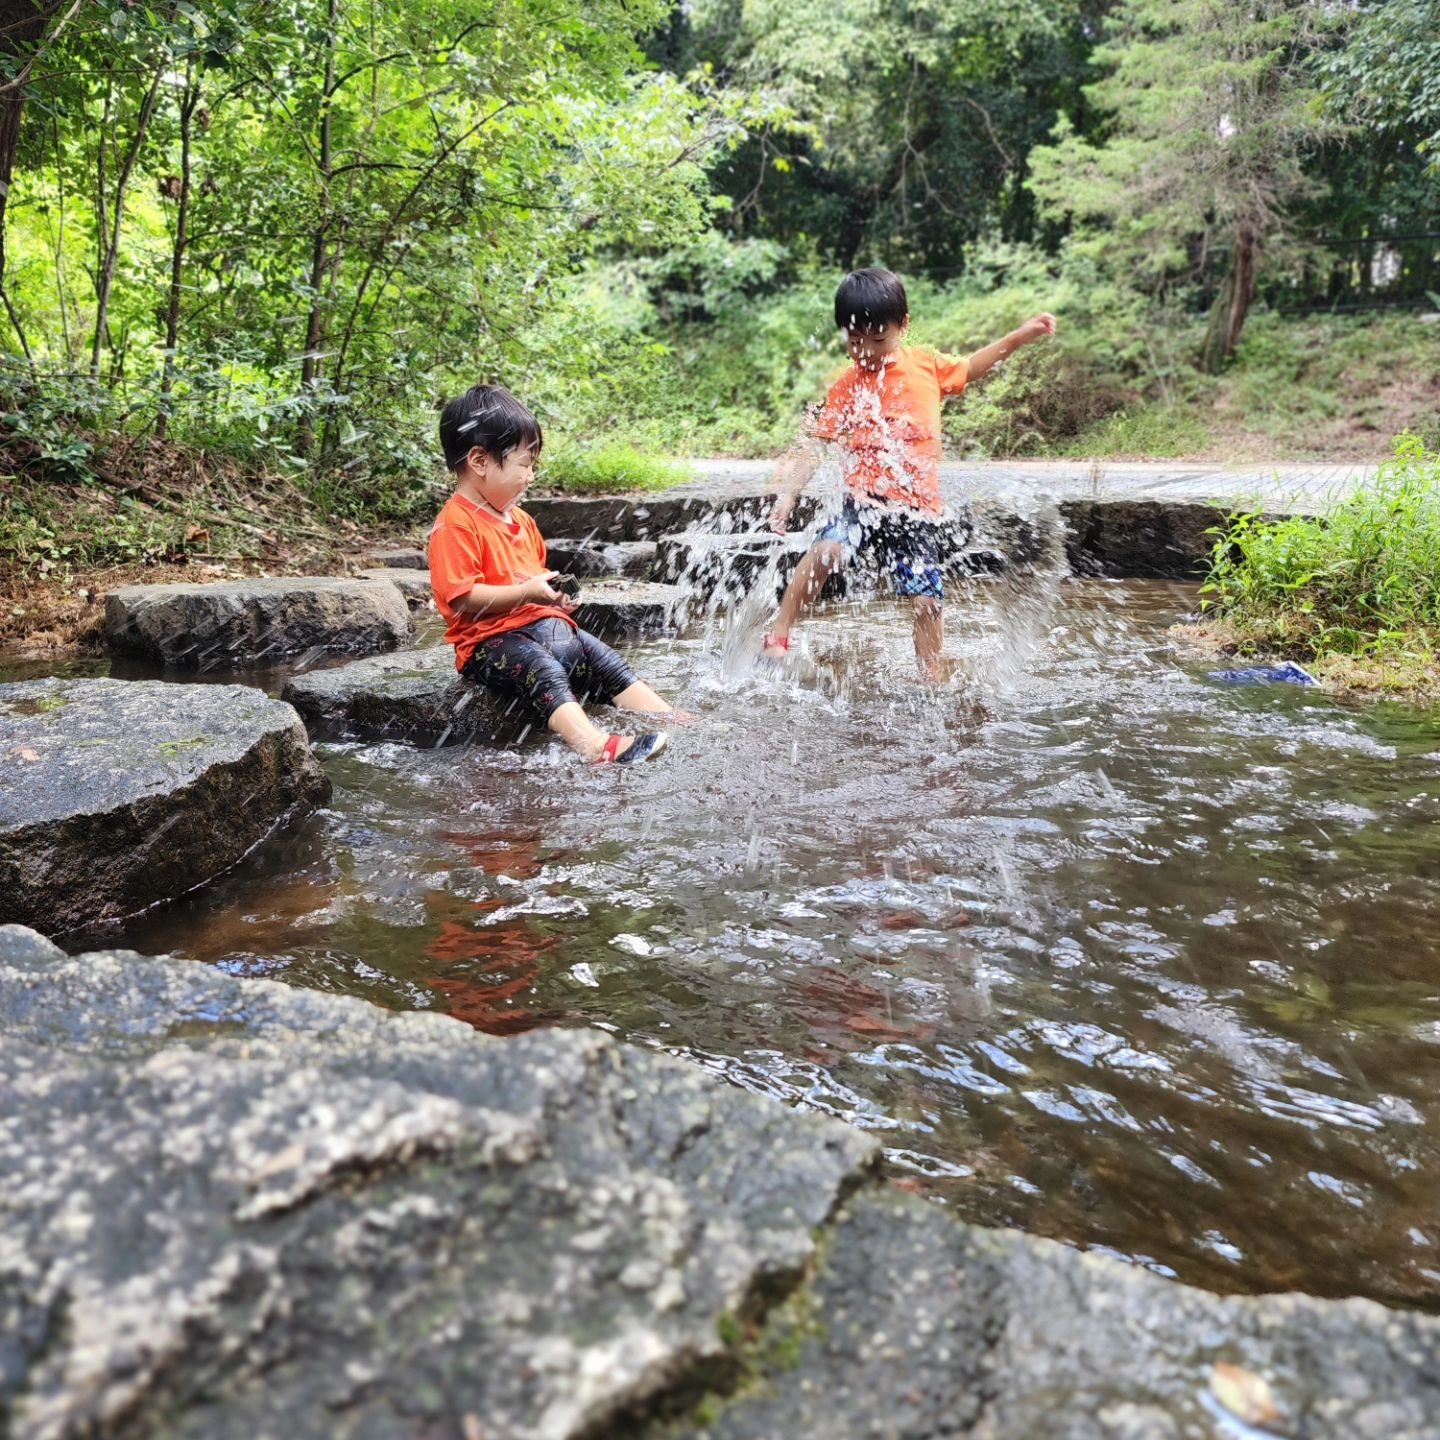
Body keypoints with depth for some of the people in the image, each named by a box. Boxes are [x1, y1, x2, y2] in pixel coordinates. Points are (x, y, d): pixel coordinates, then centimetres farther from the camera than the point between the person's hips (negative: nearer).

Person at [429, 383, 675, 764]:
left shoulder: (520, 520, 19)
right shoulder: (455, 524, -12)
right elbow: (460, 597, -21)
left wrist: (553, 592, 11)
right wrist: (526, 593, -24)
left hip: (544, 625, 9)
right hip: (490, 639, -9)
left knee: (609, 664, -5)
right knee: (546, 674, -34)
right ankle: (596, 746, -53)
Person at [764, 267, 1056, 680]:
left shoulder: (926, 364, 8)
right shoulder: (846, 388, 5)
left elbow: (967, 369, 28)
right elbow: (815, 446, 3)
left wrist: (1019, 337, 23)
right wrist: (788, 494, -7)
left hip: (919, 508, 1)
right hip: (865, 500, -1)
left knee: (927, 601, -2)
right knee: (825, 551, -28)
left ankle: (931, 678, 16)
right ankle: (778, 636, -15)